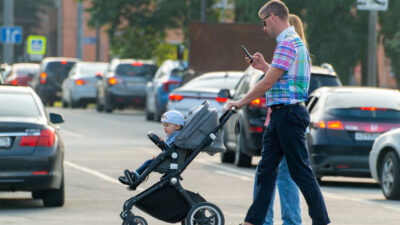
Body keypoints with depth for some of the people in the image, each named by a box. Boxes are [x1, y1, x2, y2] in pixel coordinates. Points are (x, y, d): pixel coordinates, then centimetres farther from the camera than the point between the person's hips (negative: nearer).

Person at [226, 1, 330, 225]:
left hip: (289, 113, -11)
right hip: (280, 114, 11)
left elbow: (268, 83, -17)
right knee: (266, 169, 9)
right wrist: (264, 67, 19)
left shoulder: (287, 43, -16)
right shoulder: (296, 42, 17)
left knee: (301, 172, -5)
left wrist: (241, 102, -7)